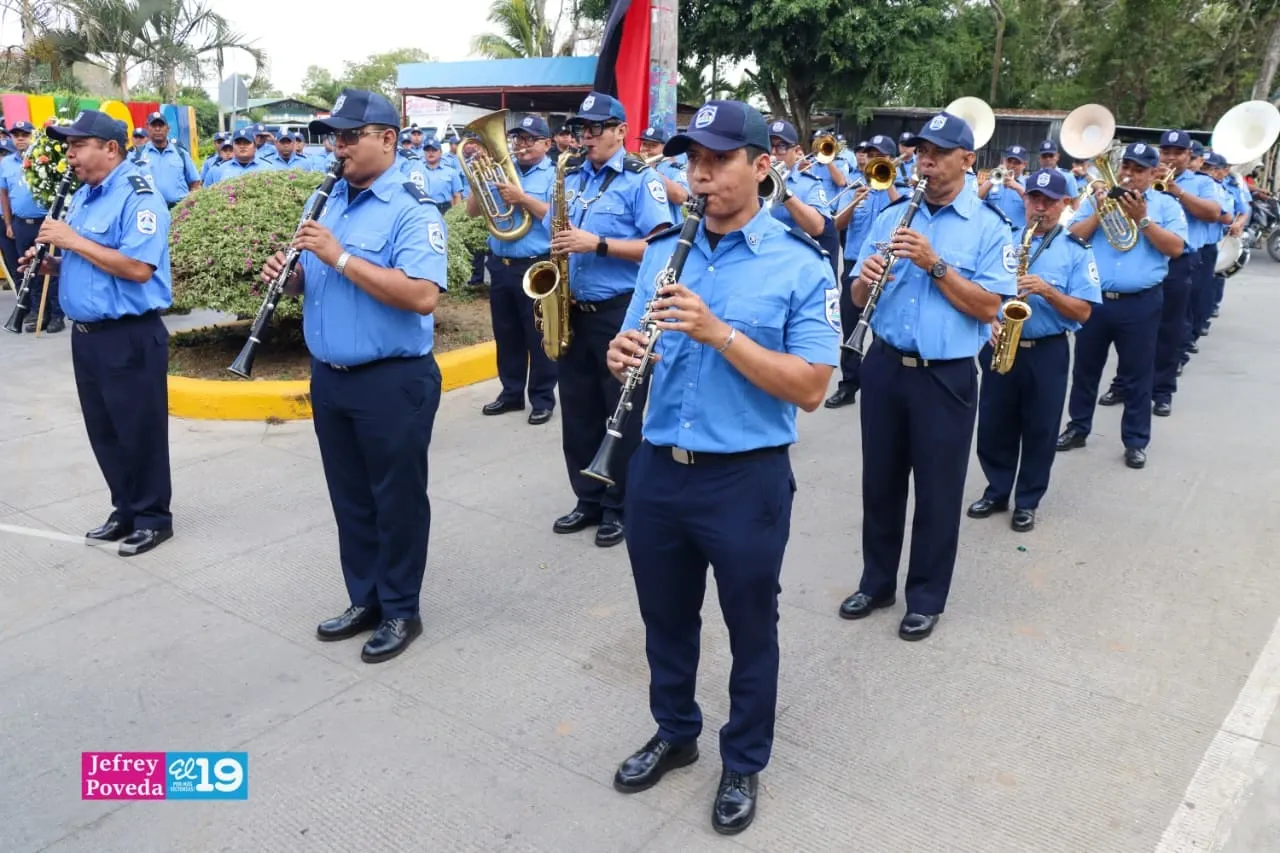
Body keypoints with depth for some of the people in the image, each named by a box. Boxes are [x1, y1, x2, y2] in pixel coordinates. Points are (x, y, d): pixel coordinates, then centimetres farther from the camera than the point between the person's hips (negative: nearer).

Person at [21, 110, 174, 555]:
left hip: (130, 337, -9)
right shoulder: (81, 196, 13)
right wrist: (51, 263, 3)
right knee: (104, 433, 15)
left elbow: (138, 268, -25)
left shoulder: (139, 197, -15)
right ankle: (126, 511, 29)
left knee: (140, 432, 2)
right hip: (85, 334, 9)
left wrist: (73, 240, -19)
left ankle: (153, 517, 16)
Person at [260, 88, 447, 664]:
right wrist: (291, 274, -3)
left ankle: (401, 611, 22)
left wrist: (340, 256, -25)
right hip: (329, 376, 8)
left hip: (393, 380, -8)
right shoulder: (329, 199, 11)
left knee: (397, 499, 6)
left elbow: (422, 296, -27)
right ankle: (366, 599, 32)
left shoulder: (412, 209, -14)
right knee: (350, 497, 17)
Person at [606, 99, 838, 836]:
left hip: (747, 478, -4)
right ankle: (675, 733, 45)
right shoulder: (663, 250, 5)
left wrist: (720, 333, -25)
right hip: (658, 470, 5)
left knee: (750, 628, 14)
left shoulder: (801, 264, -10)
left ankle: (744, 765, 35)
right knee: (667, 617, 20)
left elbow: (811, 389, -15)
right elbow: (633, 346, 10)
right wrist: (625, 353, -14)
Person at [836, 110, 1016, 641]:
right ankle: (876, 582, 30)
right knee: (880, 481, 13)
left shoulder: (990, 226, -4)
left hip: (946, 377, -3)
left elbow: (988, 307, -13)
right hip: (885, 367, 4)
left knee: (938, 491, 6)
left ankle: (926, 597, 22)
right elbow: (858, 298, 7)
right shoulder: (891, 215, 7)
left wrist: (934, 264, -21)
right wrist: (866, 278, -16)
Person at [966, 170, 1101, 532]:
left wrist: (1047, 291, -20)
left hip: (1047, 352, -2)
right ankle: (996, 492, 27)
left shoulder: (1077, 250, -2)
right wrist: (991, 320, -10)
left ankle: (1027, 502, 21)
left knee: (1039, 430, 6)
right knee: (993, 426, 10)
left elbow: (1082, 312, -6)